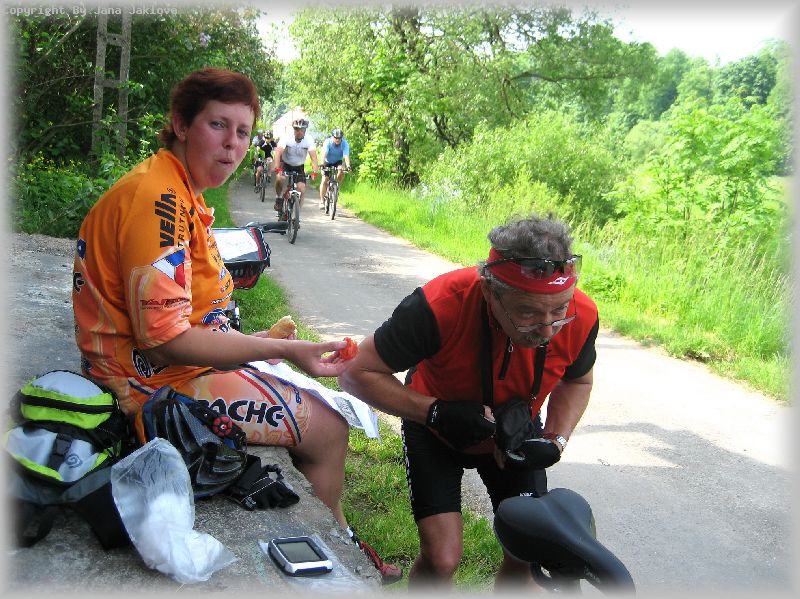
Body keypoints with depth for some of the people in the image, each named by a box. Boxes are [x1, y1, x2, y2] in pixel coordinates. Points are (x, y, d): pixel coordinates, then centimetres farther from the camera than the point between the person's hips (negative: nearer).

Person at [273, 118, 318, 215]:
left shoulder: (309, 140, -21)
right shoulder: (286, 138, -24)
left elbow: (313, 156, -29)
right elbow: (278, 153, -34)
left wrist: (314, 171, -45)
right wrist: (277, 169, -49)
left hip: (299, 167, 2)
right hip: (285, 164, -1)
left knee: (301, 188, -15)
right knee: (280, 178, -32)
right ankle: (278, 197, -4)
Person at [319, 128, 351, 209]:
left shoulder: (345, 144, -23)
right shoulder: (327, 142, -25)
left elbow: (346, 156, -34)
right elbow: (324, 154, -38)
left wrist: (348, 165, -52)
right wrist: (322, 164, -55)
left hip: (337, 162, 1)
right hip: (327, 162, -1)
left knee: (341, 171, -31)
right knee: (324, 180, -13)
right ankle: (322, 201, -6)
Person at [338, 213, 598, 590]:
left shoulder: (581, 316, -28)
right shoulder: (439, 305, -39)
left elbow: (578, 379, -2)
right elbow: (356, 373, -25)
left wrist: (555, 442, -18)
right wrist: (437, 412, -35)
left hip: (516, 432, 3)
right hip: (436, 430, -3)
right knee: (442, 558, -12)